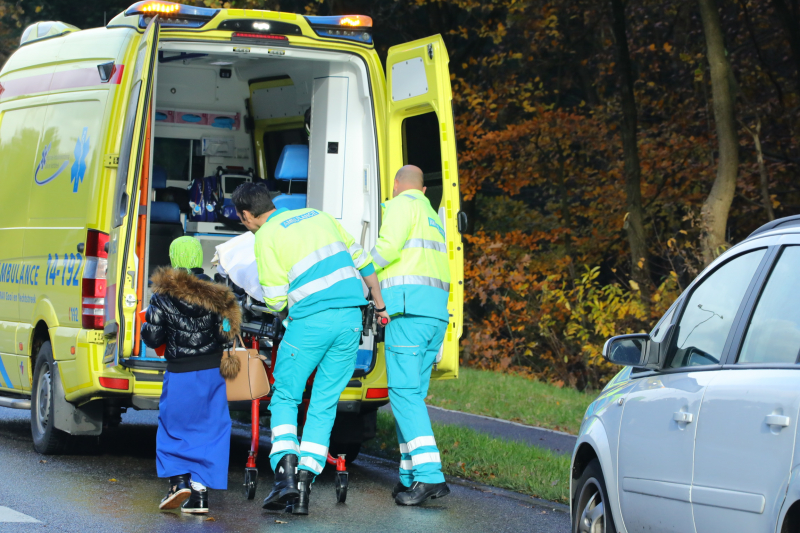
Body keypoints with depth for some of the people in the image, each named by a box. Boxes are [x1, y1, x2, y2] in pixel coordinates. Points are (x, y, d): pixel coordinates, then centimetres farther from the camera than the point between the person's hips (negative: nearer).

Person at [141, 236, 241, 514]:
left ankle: (178, 481, -5)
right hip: (211, 373, 2)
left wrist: (148, 324, 17)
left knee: (172, 429, 13)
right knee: (209, 430, 7)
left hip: (179, 375, -2)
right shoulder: (214, 295, -2)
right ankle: (200, 493, 1)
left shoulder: (162, 297, -7)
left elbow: (152, 338, -4)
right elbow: (226, 334, 0)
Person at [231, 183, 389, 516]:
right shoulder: (318, 216, 17)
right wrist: (380, 306, 30)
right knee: (324, 404, 9)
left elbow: (276, 300, -3)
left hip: (310, 321, -5)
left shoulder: (266, 236, 0)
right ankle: (305, 485, 3)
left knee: (284, 398, 12)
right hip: (351, 319, 5)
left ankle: (285, 471, -6)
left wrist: (280, 310, 20)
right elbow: (362, 261, 20)